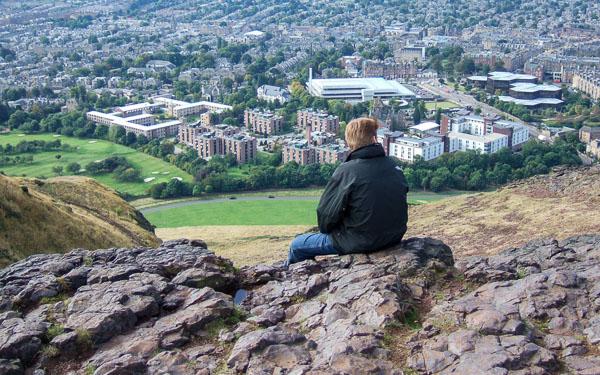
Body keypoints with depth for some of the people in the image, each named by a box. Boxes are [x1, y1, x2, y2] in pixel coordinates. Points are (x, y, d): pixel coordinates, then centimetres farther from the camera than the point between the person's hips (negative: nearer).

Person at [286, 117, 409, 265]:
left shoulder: (346, 171, -18)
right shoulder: (394, 166, 0)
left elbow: (327, 212, -14)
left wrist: (325, 229, 8)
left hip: (361, 242, -7)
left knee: (297, 246, 9)